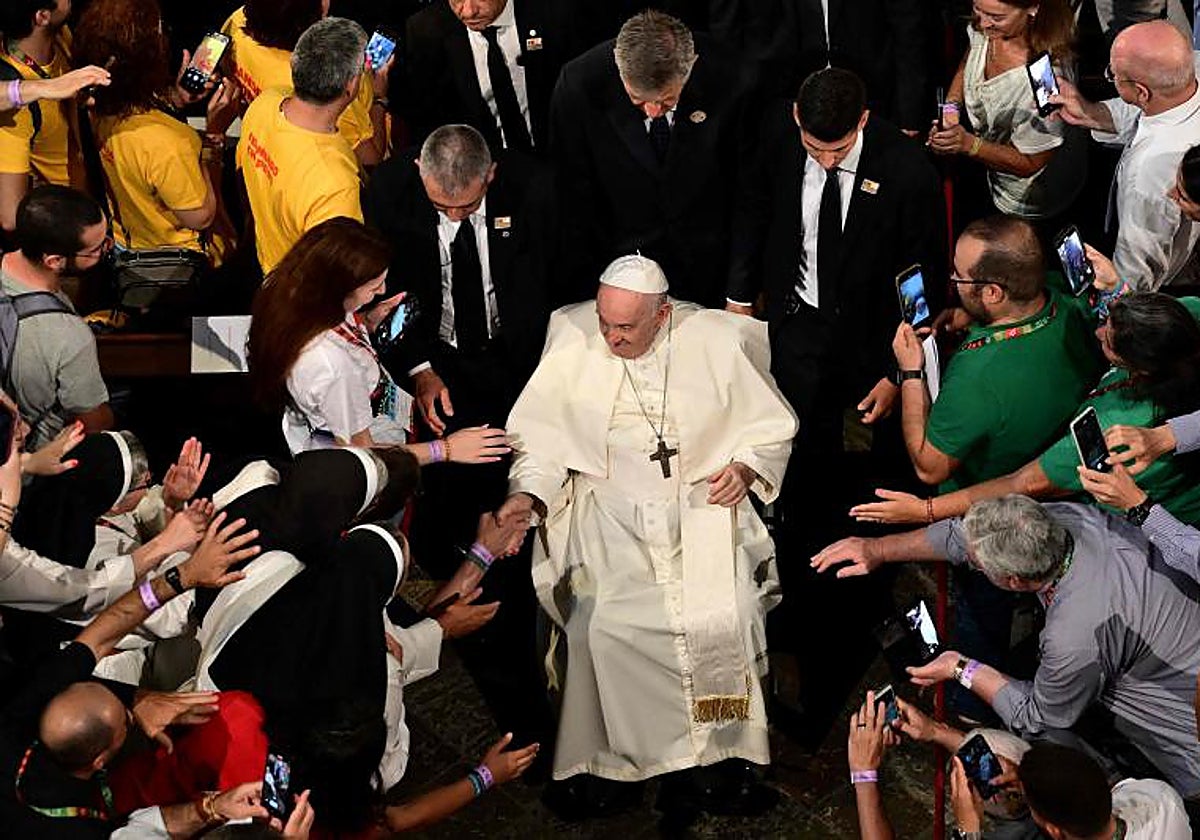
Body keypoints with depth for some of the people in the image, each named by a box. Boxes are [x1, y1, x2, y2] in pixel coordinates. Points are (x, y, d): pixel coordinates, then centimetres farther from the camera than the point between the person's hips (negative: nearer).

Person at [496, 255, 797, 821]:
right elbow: (540, 437, 2)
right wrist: (527, 493, -14)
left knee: (723, 620, -22)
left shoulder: (718, 341, -2)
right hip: (611, 512, 0)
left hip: (703, 503, 0)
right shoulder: (573, 346, -2)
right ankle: (606, 760, -6)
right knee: (605, 625, -24)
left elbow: (771, 424, 9)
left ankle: (718, 756, -4)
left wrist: (746, 465, -9)